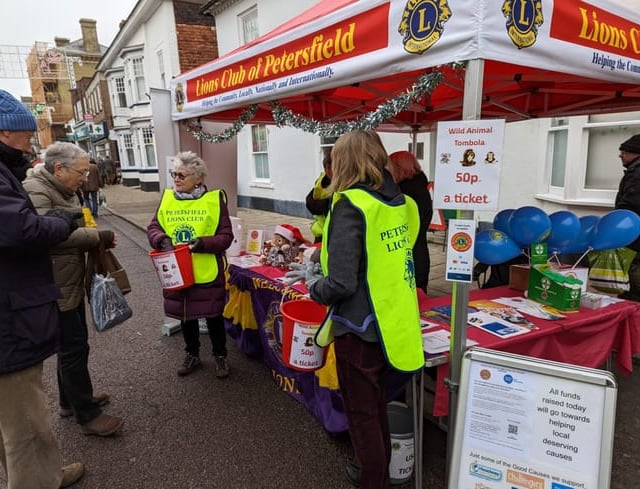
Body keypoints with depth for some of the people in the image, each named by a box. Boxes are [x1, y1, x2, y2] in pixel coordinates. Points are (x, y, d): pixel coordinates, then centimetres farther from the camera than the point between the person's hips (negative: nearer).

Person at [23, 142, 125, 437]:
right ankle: (87, 415, 11)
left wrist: (98, 238, 2)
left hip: (71, 283, 10)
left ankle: (71, 401, 37)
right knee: (75, 347, -2)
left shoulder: (64, 191, 13)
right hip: (55, 288, -10)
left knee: (72, 343, 20)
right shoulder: (34, 191, -18)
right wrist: (98, 237, -23)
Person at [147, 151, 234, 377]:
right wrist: (161, 240, -16)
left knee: (213, 315, 9)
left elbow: (226, 236, -10)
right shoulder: (167, 198, 2)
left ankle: (220, 356, 30)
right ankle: (192, 355, 38)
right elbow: (153, 227, 6)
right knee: (185, 315, 18)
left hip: (207, 273, -4)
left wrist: (202, 243, -25)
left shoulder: (214, 199, -9)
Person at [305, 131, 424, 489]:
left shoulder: (351, 205, -20)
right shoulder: (402, 203, 2)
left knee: (361, 412, 13)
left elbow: (340, 284, -24)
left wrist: (315, 287, -2)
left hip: (360, 328, -7)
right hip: (391, 322, 8)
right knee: (377, 403, 26)